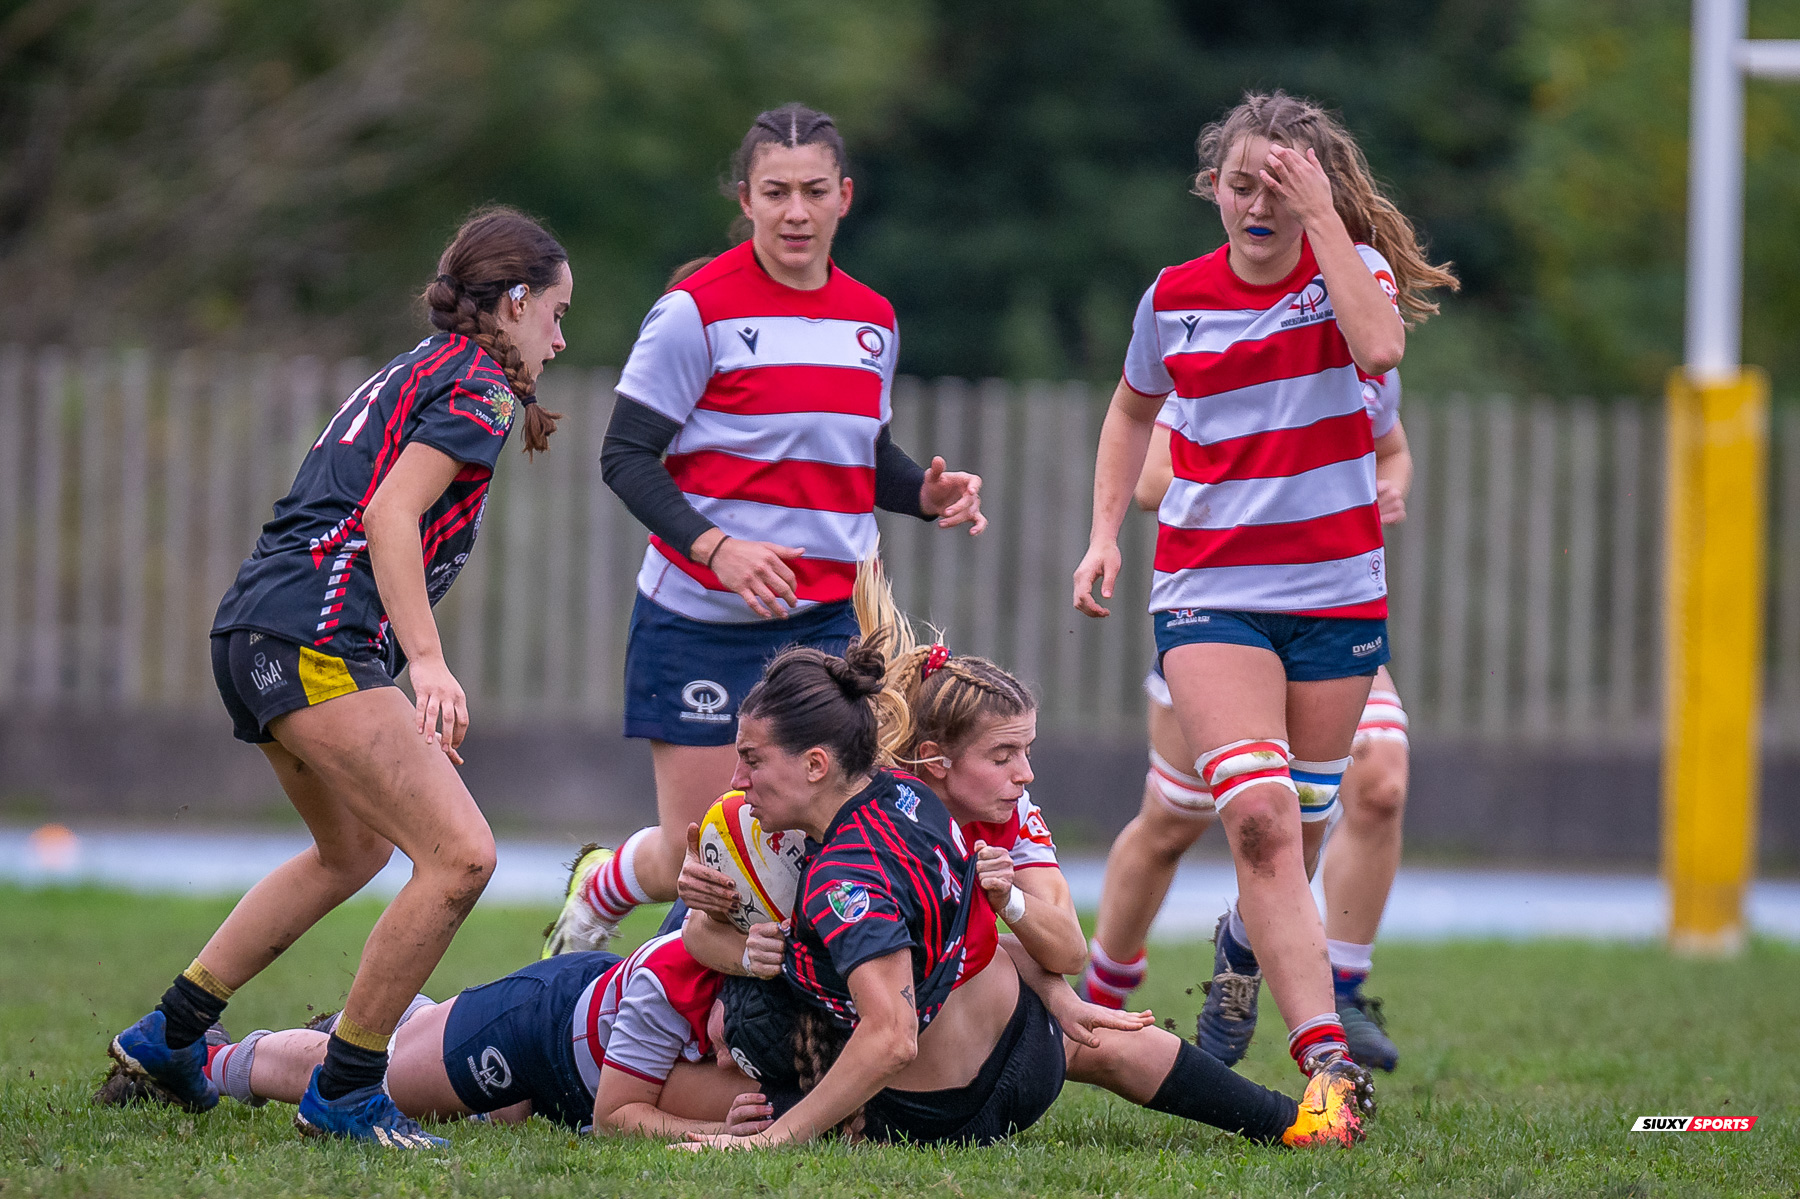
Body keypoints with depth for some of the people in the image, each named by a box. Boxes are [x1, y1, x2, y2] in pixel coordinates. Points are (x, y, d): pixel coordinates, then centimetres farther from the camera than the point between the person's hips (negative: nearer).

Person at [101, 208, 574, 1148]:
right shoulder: (476, 388, -5)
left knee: (355, 846, 31)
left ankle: (169, 1035, 35)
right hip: (316, 637, -11)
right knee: (459, 855, -18)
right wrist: (428, 661, -27)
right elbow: (389, 516, -18)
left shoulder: (417, 372, 25)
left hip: (257, 634, 11)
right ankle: (342, 1093, -12)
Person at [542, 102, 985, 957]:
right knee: (699, 861, 0)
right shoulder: (698, 310, -8)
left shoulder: (871, 320, 9)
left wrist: (925, 492, 1)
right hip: (703, 621, -4)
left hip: (830, 619, 4)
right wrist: (713, 546, -24)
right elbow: (624, 456, -10)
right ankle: (597, 891, 34)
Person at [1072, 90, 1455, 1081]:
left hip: (1336, 593, 1)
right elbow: (1132, 409, 21)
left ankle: (1243, 946, 48)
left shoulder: (1352, 270, -3)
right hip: (1209, 590, -1)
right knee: (1259, 819, -20)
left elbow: (1380, 347, -27)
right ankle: (1324, 1058, -28)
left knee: (1298, 826, 12)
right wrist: (1104, 533, 11)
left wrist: (1322, 218, -26)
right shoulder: (1175, 299, 2)